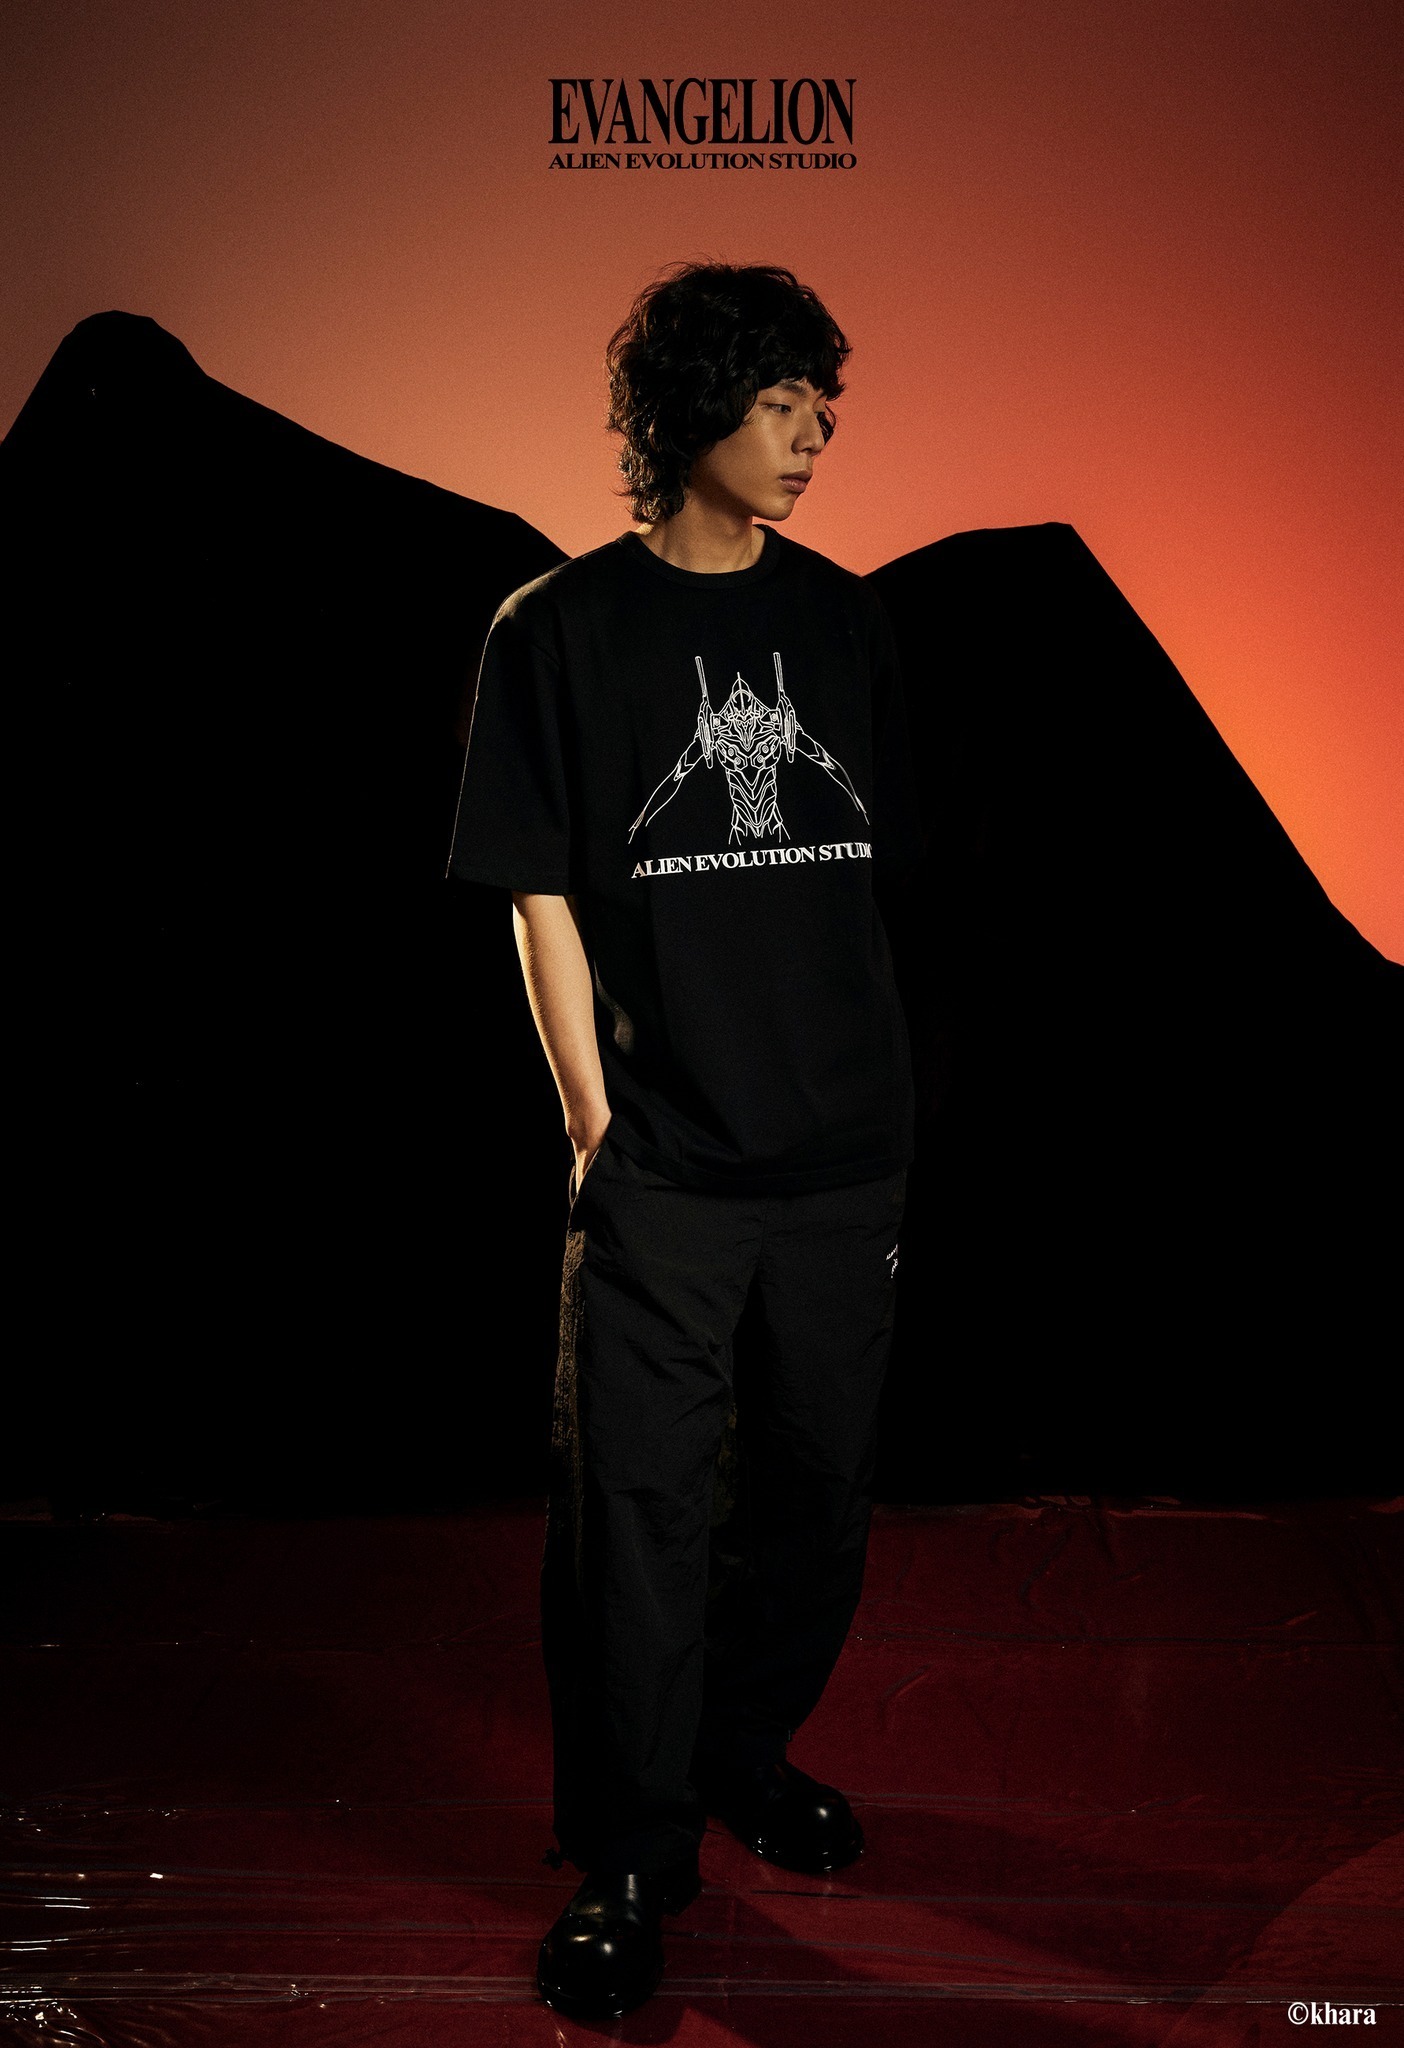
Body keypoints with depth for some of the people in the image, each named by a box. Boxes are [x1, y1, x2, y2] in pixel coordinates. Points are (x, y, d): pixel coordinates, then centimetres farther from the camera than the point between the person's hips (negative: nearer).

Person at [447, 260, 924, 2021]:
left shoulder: (839, 617, 10)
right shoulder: (562, 629, -1)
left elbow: (865, 870, 14)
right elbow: (545, 900, -3)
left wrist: (879, 1093, 10)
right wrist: (594, 1125, -7)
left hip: (844, 1149, 4)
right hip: (663, 1162, -4)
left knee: (821, 1481, 13)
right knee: (639, 1498, -1)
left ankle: (748, 1754, 36)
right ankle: (631, 1857, 15)